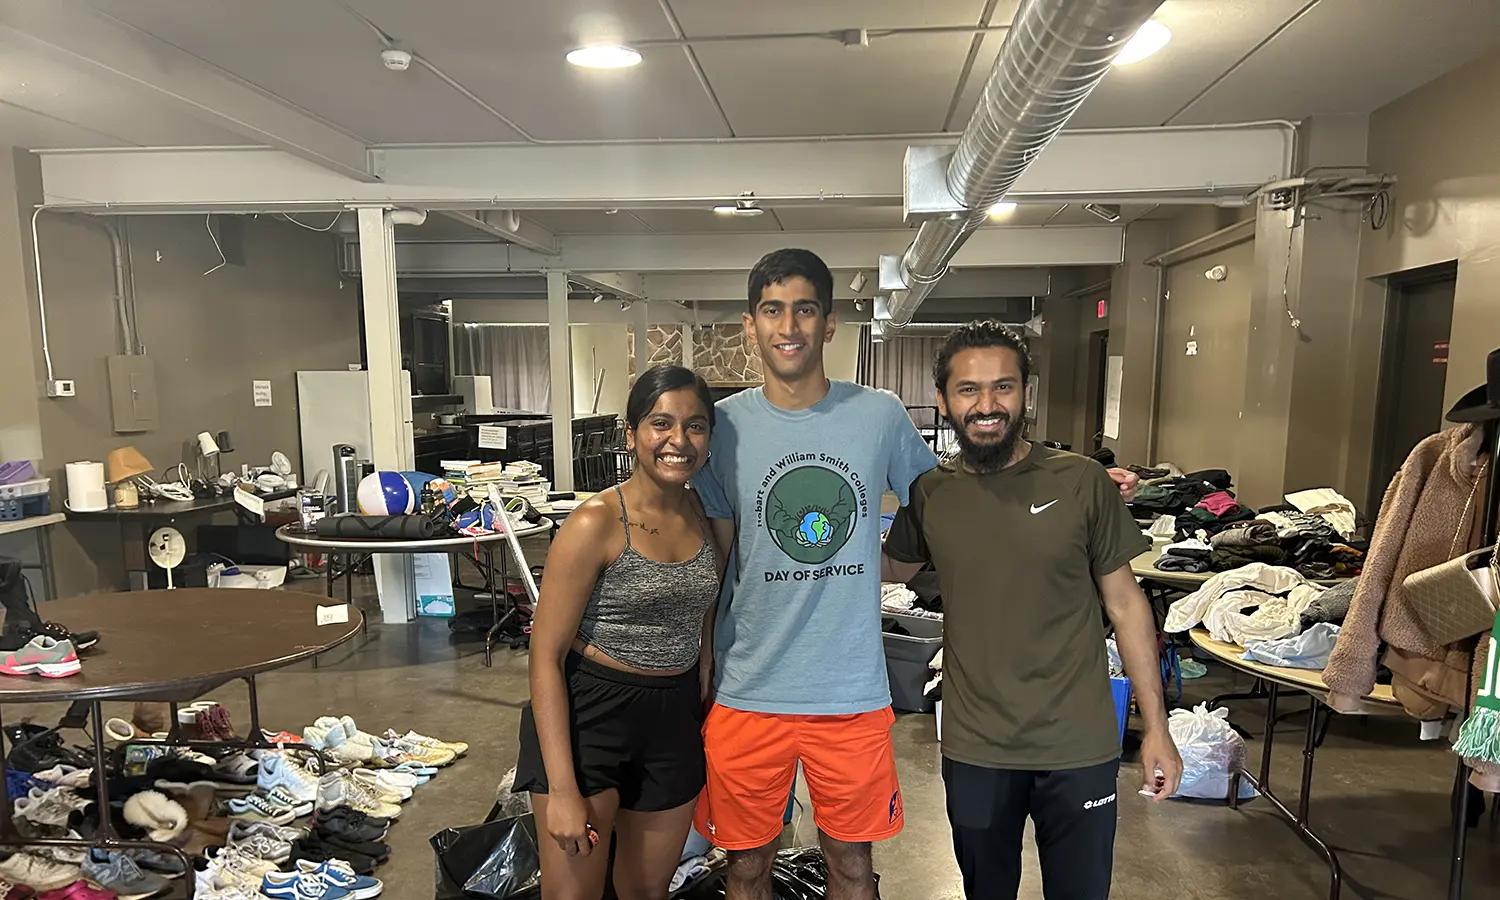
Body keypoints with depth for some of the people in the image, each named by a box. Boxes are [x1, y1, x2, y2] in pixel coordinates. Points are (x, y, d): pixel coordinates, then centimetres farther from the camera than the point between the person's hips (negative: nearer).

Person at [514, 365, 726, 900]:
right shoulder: (596, 524, -16)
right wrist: (562, 789, -17)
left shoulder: (710, 519, 0)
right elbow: (545, 657, -15)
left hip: (676, 718, 5)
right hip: (588, 714, -5)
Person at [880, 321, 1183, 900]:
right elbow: (894, 569, 15)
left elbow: (1125, 603, -2)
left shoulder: (1081, 482, -9)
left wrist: (1156, 727, -1)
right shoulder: (928, 493, -4)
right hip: (974, 749, 2)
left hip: (1079, 748, -1)